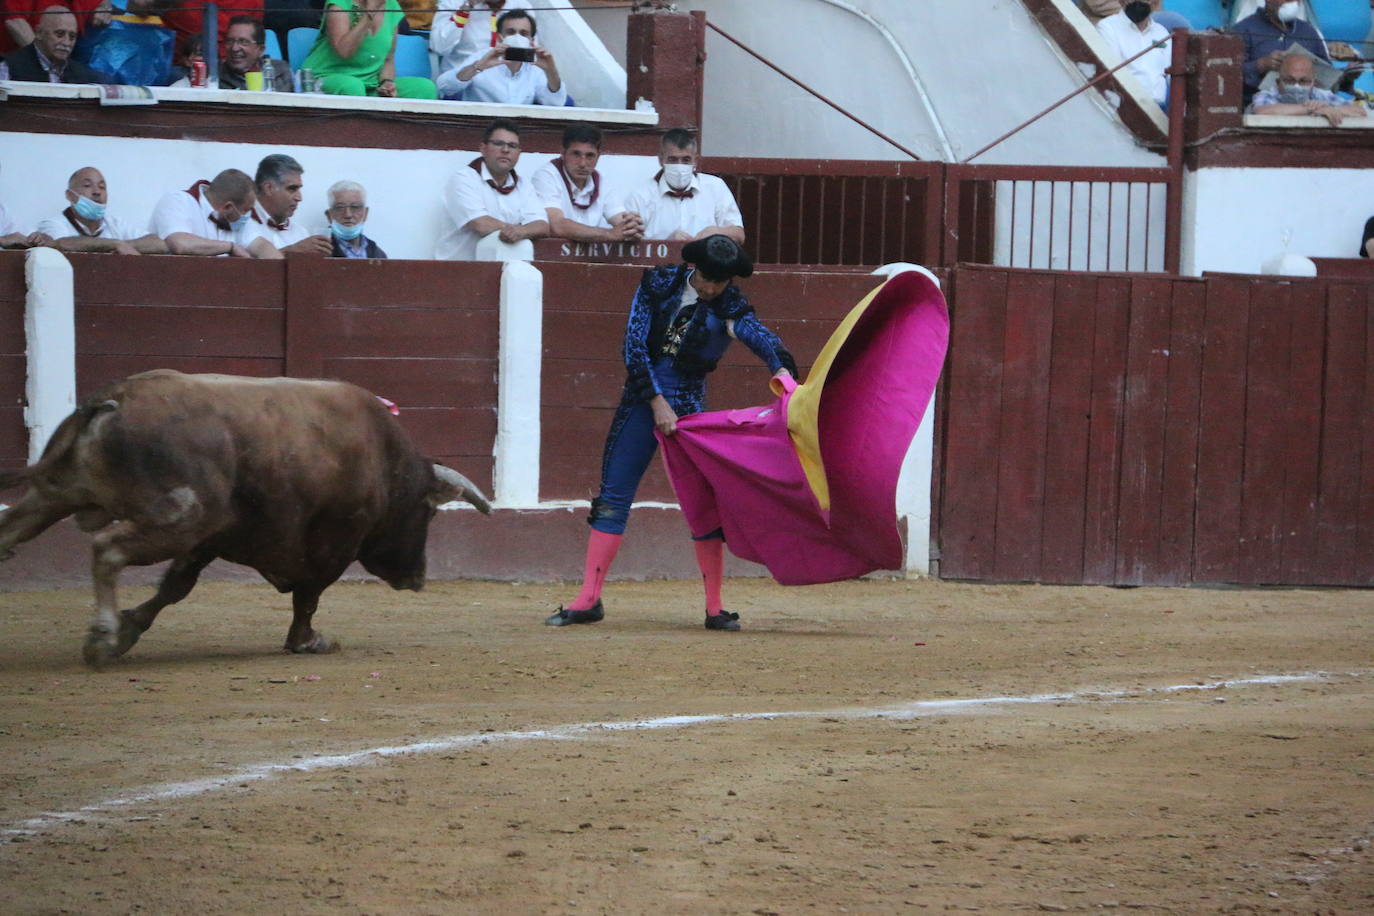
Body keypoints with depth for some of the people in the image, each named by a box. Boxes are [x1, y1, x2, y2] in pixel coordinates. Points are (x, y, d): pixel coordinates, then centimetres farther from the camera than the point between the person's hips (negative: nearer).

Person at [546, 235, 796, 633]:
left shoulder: (729, 307, -7)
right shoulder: (659, 284, -2)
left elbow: (760, 336, -27)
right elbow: (634, 344, -6)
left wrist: (782, 369, -48)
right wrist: (657, 401, -13)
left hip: (688, 406, -2)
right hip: (641, 401, 2)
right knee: (613, 498, 1)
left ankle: (715, 607, 1)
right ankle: (589, 599, 5)